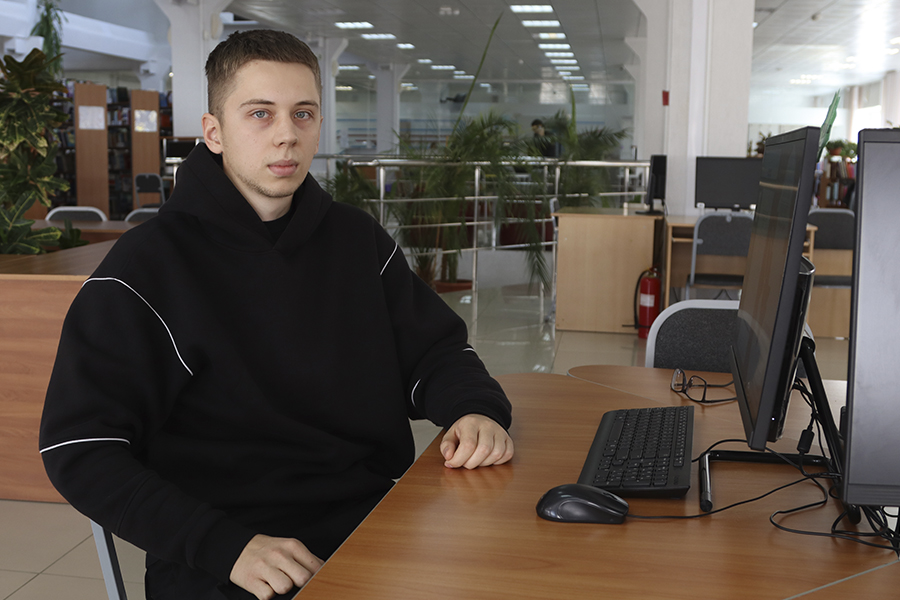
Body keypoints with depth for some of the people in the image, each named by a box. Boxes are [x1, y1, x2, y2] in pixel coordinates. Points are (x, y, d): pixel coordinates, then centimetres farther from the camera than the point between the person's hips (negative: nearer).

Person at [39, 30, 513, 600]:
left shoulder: (358, 239, 11)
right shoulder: (148, 265, -4)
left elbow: (435, 349, 17)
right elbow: (80, 450, -8)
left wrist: (478, 409, -7)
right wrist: (225, 545, -19)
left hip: (375, 529, 4)